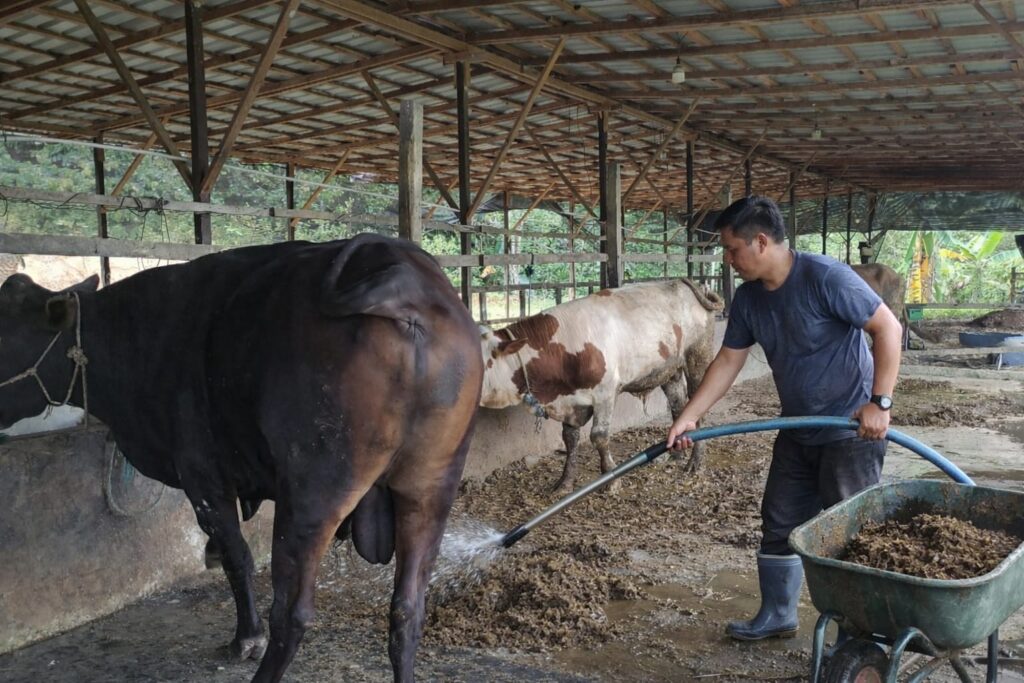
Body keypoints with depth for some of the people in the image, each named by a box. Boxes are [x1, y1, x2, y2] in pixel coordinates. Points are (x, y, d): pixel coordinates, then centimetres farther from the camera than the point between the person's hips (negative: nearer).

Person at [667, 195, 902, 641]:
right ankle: (777, 616, 29)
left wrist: (880, 402, -22)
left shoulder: (825, 277, -22)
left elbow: (888, 328, -19)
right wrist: (688, 418, 0)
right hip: (797, 432, 8)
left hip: (852, 430, -7)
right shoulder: (748, 298, 0)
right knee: (779, 525, 13)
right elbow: (728, 361, 5)